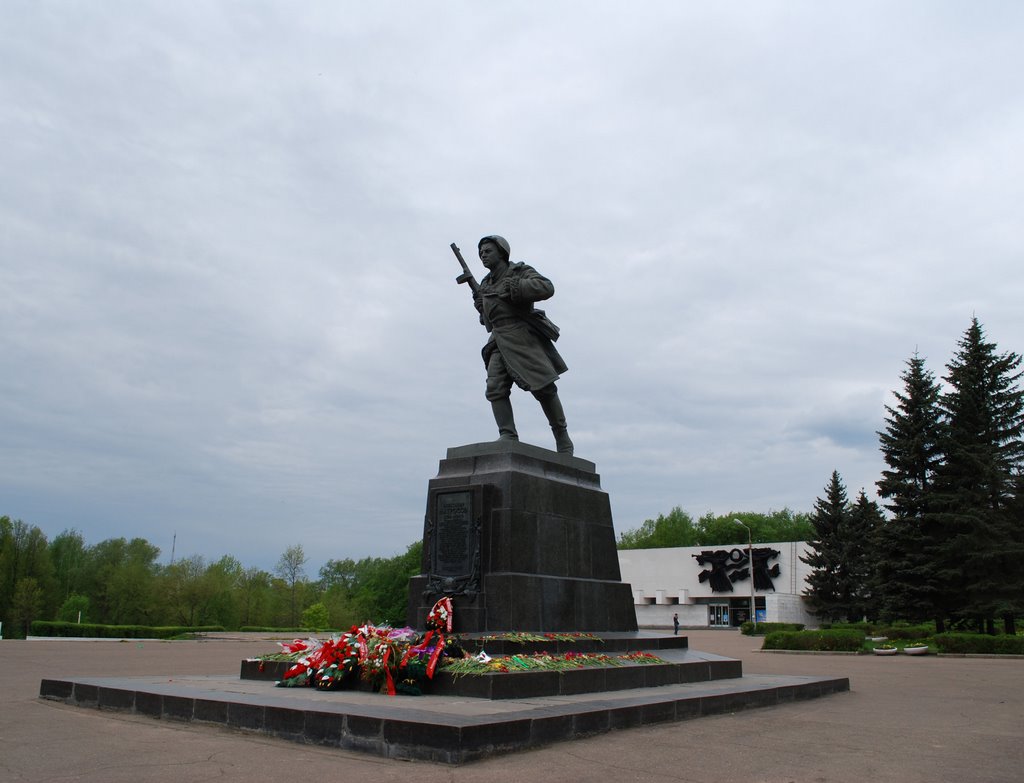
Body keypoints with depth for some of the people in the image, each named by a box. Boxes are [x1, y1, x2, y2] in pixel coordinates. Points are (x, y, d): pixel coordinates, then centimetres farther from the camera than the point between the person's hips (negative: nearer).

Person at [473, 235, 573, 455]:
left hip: (525, 338, -5)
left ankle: (562, 436, 10)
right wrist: (481, 307, 7)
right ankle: (508, 436, -16)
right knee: (495, 388, -14)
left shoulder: (520, 272, -1)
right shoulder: (485, 284, 17)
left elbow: (546, 288, -20)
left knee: (544, 390, -5)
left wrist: (511, 288, -21)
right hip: (500, 342, 6)